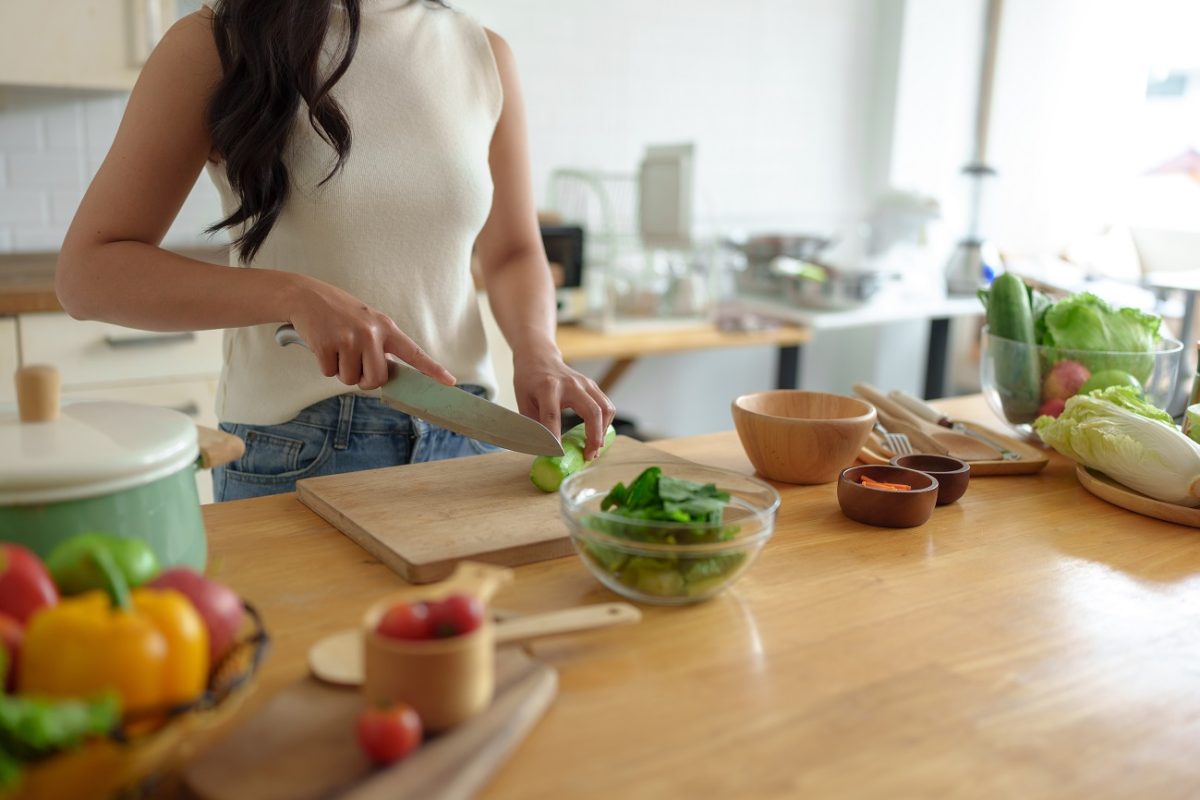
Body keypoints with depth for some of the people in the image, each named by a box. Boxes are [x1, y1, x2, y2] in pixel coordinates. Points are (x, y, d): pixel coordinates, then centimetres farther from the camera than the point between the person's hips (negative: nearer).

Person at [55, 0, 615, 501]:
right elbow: (85, 274, -10)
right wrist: (293, 295, -24)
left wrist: (536, 352, -9)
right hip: (292, 456, -3)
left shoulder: (483, 53, 3)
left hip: (463, 440, 4)